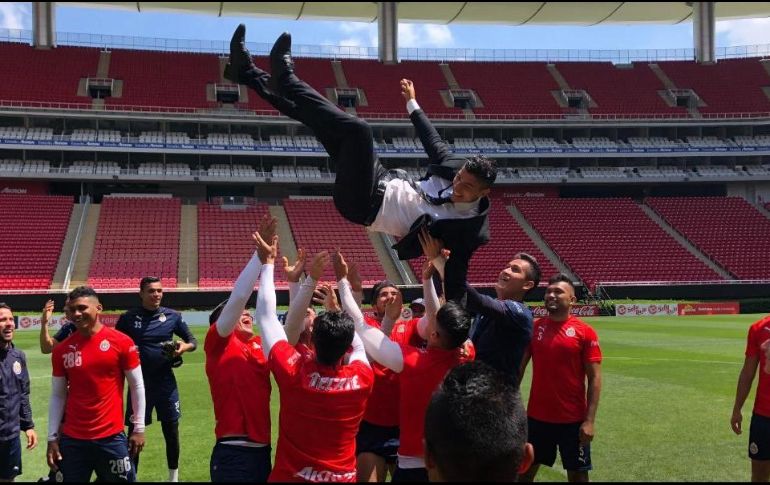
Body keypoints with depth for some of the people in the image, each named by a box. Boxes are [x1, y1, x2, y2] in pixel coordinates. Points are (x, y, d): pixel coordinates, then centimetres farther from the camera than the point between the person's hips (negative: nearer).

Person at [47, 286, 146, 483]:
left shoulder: (121, 342, -6)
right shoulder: (62, 350, 2)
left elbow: (137, 386, 0)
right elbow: (57, 396, 8)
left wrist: (139, 428, 0)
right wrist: (52, 438, 4)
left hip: (111, 437, -2)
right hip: (72, 439, 2)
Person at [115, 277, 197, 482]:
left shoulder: (172, 316, 1)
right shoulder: (128, 318, -2)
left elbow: (193, 341, 8)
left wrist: (184, 346, -14)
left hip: (166, 382, 1)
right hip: (139, 383, -1)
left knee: (171, 431, 9)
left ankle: (174, 477, 24)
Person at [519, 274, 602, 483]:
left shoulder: (584, 332, -8)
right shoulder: (534, 328, 1)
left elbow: (594, 378, -8)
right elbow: (519, 367, 7)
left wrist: (589, 420, -13)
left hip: (573, 419, -3)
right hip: (537, 417, 3)